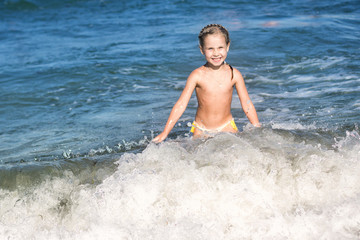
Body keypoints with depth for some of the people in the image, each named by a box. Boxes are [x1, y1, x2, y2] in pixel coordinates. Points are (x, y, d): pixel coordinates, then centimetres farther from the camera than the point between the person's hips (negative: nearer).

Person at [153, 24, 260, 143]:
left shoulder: (234, 74, -5)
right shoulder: (197, 75, -10)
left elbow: (247, 104, 3)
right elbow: (181, 105, -10)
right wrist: (164, 133, -14)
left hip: (226, 128, 1)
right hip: (201, 130, 0)